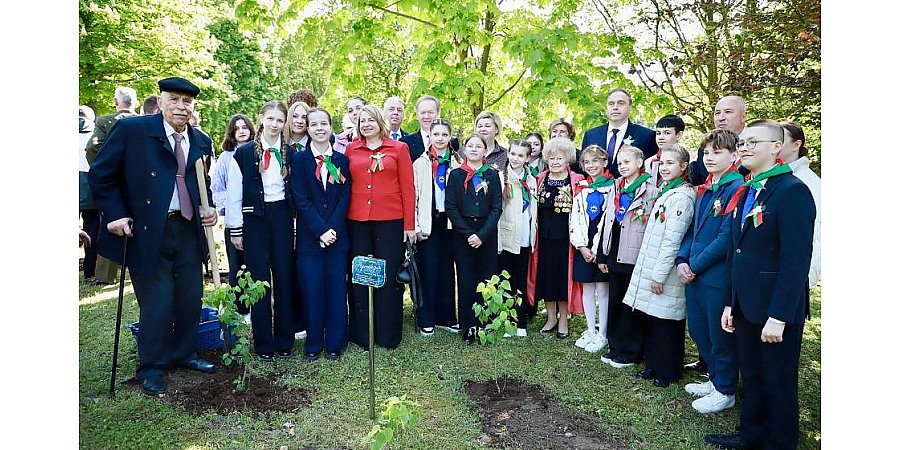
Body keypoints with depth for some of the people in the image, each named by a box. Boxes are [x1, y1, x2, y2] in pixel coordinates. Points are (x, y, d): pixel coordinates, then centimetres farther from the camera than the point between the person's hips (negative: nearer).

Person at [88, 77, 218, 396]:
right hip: (146, 233, -5)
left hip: (188, 231, 5)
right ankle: (151, 368, 22)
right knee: (157, 303, 1)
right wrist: (116, 215, -9)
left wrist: (208, 209, 2)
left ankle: (184, 354, 33)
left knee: (191, 299, 12)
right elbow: (101, 175, -2)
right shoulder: (130, 129, -6)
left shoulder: (201, 142, 8)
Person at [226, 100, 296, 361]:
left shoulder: (289, 153, 9)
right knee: (259, 278, 1)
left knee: (284, 276, 3)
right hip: (254, 219, -2)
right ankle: (263, 344, 12)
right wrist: (236, 229, -4)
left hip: (282, 217, 2)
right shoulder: (244, 153, 1)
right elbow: (234, 194, -1)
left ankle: (285, 341, 14)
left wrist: (297, 226, 5)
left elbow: (295, 191, 9)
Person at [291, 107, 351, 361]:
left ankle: (334, 344, 17)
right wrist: (320, 230, -14)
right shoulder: (299, 160, 3)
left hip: (337, 235, 2)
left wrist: (332, 228, -11)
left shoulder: (341, 160, 9)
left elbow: (344, 197, 2)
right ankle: (313, 344, 17)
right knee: (311, 290, 2)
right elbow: (301, 200, -5)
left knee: (336, 290, 5)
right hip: (309, 236, -1)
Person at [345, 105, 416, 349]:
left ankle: (389, 335, 19)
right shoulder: (351, 150, 9)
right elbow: (345, 185, 10)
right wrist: (341, 219, 2)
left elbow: (408, 187, 1)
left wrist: (410, 225, -4)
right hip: (357, 221, 2)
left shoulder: (398, 148, 4)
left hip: (390, 221, -2)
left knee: (389, 277, 4)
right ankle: (362, 334, 22)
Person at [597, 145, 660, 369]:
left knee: (630, 304, 2)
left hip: (635, 258, -6)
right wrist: (602, 256, 10)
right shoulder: (615, 190, 12)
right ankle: (615, 346, 25)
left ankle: (630, 352, 15)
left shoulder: (651, 191, -7)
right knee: (614, 302, 12)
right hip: (615, 256, 6)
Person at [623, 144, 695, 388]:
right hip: (648, 267, 8)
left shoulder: (682, 196, -15)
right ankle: (652, 365, 30)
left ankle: (668, 372, 21)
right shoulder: (663, 191, 13)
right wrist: (649, 272, 15)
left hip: (664, 272, -8)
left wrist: (659, 275, -18)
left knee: (664, 322, 4)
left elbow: (672, 240, -19)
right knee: (646, 318, 15)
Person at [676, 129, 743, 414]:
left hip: (719, 278, -8)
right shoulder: (704, 189, 12)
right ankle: (715, 380, 38)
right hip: (693, 275, 8)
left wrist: (695, 266, -16)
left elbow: (727, 237, -20)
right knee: (699, 331, 19)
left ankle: (725, 392, 25)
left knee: (721, 337, 7)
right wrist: (682, 261, 0)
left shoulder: (737, 189, -14)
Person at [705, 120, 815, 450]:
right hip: (746, 305, 7)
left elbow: (797, 260, -19)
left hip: (776, 310, -7)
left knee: (778, 383, 10)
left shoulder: (792, 191, -14)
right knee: (751, 376, 20)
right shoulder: (744, 193, 11)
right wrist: (730, 303, 12)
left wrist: (779, 317, -20)